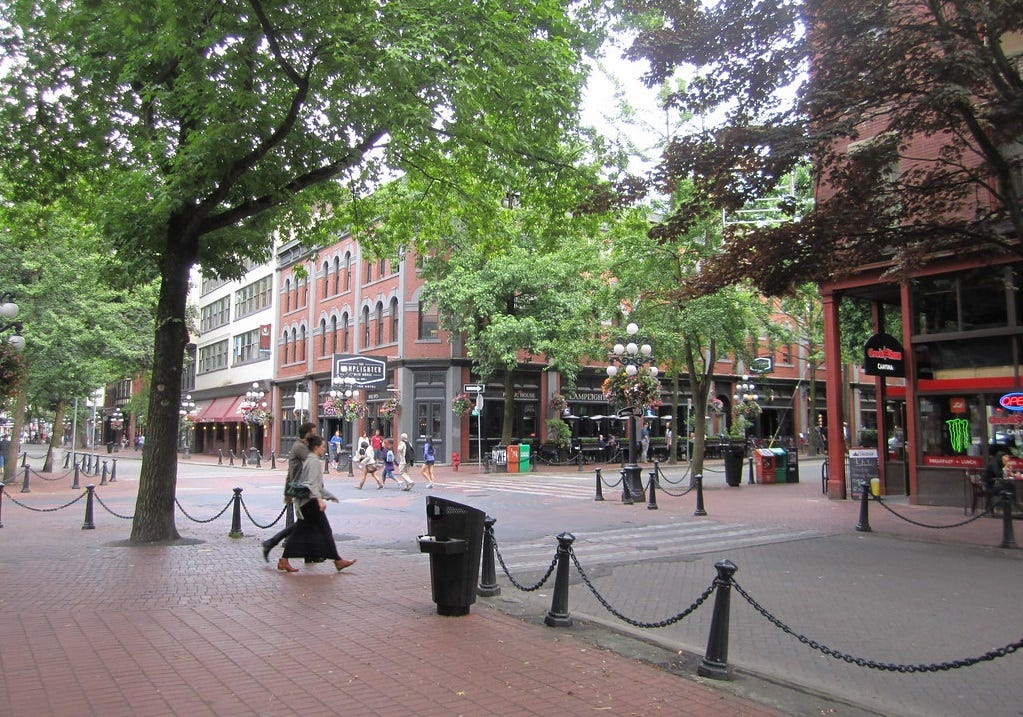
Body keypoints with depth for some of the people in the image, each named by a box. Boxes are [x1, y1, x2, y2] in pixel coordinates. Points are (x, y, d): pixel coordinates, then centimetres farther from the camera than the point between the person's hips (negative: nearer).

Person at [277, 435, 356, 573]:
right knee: (325, 530, -5)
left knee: (300, 531, 10)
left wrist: (330, 495, 31)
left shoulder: (309, 460, 19)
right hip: (310, 501, -10)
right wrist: (320, 499, -29)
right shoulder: (314, 461, -12)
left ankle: (284, 561, 10)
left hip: (304, 502, 10)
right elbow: (312, 483, -21)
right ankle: (337, 561, -1)